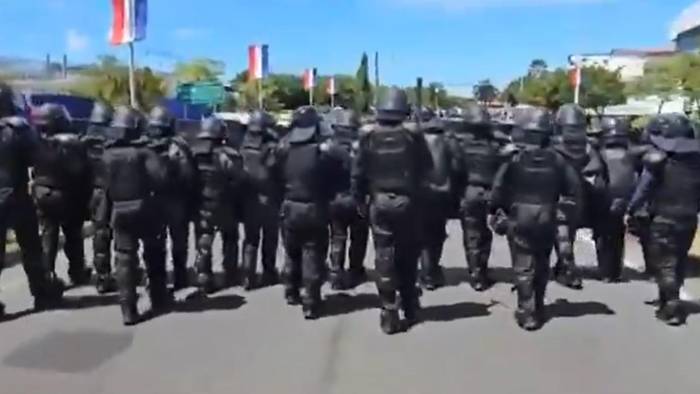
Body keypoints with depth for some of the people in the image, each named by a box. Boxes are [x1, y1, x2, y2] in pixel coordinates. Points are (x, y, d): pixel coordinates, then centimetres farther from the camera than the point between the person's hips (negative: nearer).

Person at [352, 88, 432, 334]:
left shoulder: (369, 137, -4)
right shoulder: (412, 136, -7)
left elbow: (358, 173, -1)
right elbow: (426, 168, -3)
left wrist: (359, 200, 9)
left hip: (379, 202, 0)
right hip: (406, 203, 0)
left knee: (384, 257, 4)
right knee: (407, 256, 15)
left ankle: (389, 314, 3)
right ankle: (410, 308, 28)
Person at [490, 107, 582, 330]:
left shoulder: (514, 157, -13)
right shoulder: (556, 159, -2)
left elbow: (499, 188, -14)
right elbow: (573, 188, 0)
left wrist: (495, 211, -3)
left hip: (519, 219, -4)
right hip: (546, 220, 4)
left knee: (523, 267, 1)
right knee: (542, 265, 19)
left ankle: (527, 313, -1)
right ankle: (538, 308, 32)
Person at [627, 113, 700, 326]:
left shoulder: (657, 159, -12)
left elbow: (643, 189, -10)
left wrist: (630, 211, 0)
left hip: (664, 218, -5)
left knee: (664, 264, 1)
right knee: (678, 262, 17)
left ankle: (672, 307, -5)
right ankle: (669, 301, 29)